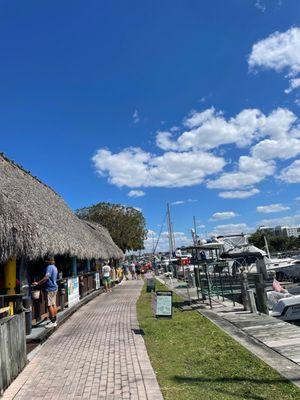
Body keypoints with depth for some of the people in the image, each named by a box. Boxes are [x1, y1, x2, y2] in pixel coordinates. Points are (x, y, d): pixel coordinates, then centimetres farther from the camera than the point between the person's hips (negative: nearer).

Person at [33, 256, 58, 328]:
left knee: (50, 305, -6)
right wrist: (40, 283, 23)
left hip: (50, 288, -10)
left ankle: (53, 322, -3)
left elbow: (46, 277, -24)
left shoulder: (49, 267, -15)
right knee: (54, 304, 13)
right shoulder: (54, 267, 15)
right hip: (54, 287, 10)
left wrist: (38, 283, -22)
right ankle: (54, 321, 18)